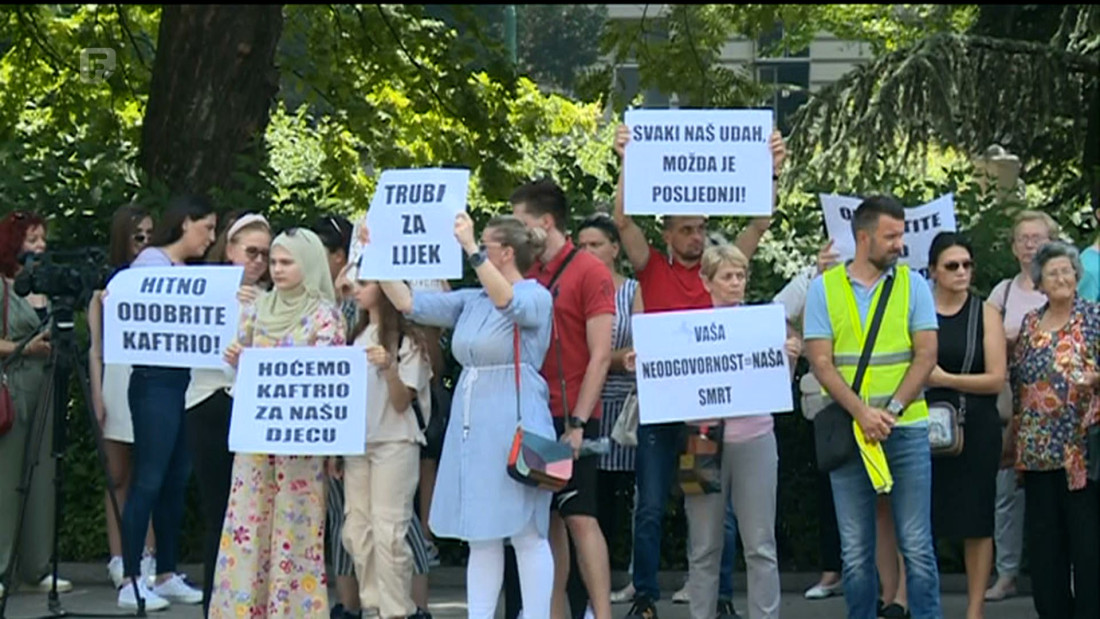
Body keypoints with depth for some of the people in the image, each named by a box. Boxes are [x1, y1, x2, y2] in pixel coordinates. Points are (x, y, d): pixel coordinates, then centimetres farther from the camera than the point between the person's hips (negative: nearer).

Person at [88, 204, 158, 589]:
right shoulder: (104, 283, 9)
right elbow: (95, 347, 9)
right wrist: (96, 395, 0)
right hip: (116, 382, 0)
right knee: (117, 477, 2)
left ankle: (147, 558, 0)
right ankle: (118, 560, 5)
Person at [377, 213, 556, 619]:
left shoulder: (535, 296, -4)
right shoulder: (472, 300, 15)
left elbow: (507, 301, -26)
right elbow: (410, 304, 12)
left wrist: (470, 248, -31)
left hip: (515, 426, -7)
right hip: (471, 424, 7)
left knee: (527, 533, -4)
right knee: (480, 537, 8)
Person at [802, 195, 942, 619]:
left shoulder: (912, 284, 5)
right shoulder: (824, 288, 3)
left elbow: (926, 355, -1)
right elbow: (821, 362, -3)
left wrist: (891, 410, -13)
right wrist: (862, 413, -15)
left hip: (906, 429, 0)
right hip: (847, 432, 0)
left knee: (917, 546, -1)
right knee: (855, 551, 5)